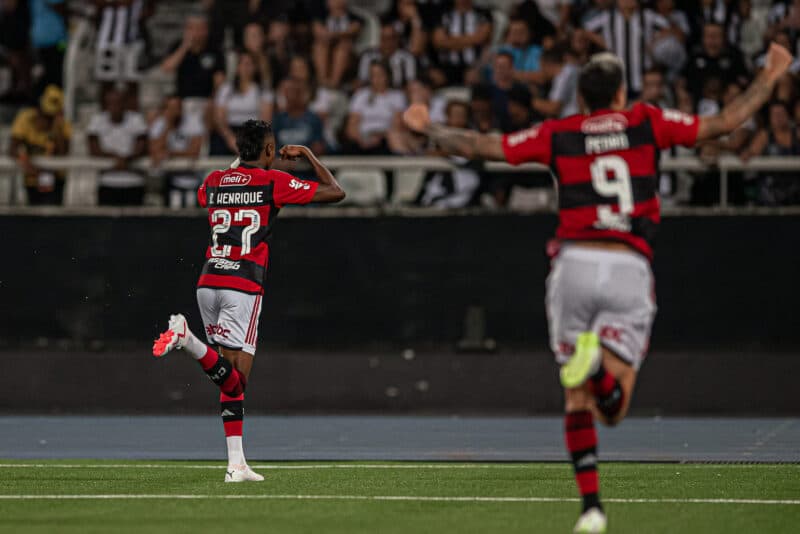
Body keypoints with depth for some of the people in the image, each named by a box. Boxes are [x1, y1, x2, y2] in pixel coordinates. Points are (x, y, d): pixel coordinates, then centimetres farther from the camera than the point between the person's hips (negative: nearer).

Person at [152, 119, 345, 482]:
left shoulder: (214, 181, 12)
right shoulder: (273, 182, -2)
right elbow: (335, 192, 5)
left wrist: (236, 165, 43)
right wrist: (306, 154, 17)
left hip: (208, 282, 6)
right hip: (244, 287, -6)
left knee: (232, 381, 9)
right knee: (234, 381, -7)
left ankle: (236, 464, 5)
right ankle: (187, 338, -30)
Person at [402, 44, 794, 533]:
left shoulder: (558, 134, 10)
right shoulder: (647, 123, 9)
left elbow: (480, 147, 12)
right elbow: (724, 123, 10)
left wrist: (427, 128, 28)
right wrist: (769, 81, 24)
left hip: (575, 264, 1)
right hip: (629, 271, -1)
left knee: (578, 402, 12)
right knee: (613, 409, -2)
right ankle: (602, 362, -37)